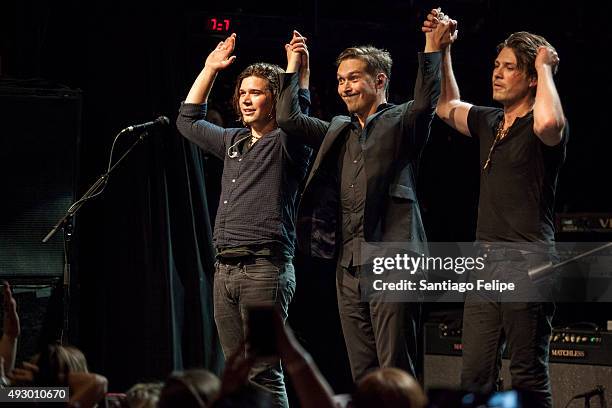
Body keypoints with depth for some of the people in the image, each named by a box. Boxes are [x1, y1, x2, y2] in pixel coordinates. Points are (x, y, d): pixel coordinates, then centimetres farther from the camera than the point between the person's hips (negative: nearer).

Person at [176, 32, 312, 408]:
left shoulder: (288, 142, -1)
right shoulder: (234, 142, 20)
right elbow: (188, 121, 32)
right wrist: (210, 69, 29)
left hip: (266, 268, -7)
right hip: (226, 268, 7)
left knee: (264, 372, -10)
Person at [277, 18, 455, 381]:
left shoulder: (401, 122, 1)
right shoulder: (338, 131, 20)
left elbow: (426, 103, -19)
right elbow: (288, 118, 21)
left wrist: (432, 50, -25)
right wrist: (294, 66, 21)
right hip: (349, 267, 7)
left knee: (395, 371, -8)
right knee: (363, 373, 8)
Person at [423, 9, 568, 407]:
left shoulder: (545, 125, -8)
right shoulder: (490, 121, 15)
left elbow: (547, 123, -34)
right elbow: (448, 107, 35)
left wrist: (545, 68, -17)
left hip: (526, 260, -8)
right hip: (485, 260, 8)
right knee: (474, 376, 6)